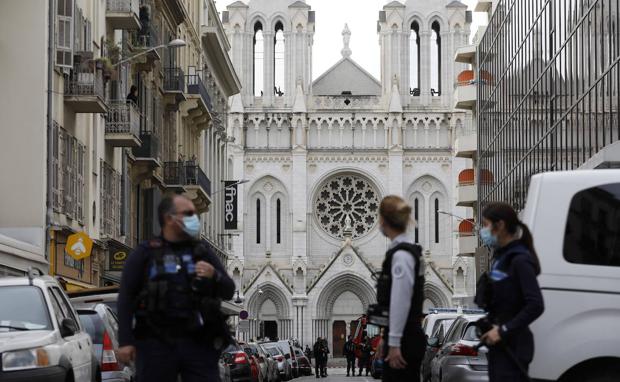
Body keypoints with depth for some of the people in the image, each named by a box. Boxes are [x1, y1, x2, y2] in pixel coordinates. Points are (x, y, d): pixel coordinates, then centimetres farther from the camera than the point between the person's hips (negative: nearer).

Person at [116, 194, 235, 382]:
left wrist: (214, 276, -11)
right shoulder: (145, 253, 7)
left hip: (198, 343, 2)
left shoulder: (203, 252, 16)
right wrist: (125, 341, -8)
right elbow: (126, 297, 1)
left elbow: (229, 291, 13)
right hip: (156, 344, -2)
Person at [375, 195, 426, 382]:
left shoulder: (401, 254, -15)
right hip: (404, 339, 10)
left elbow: (401, 302, -19)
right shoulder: (403, 250, 15)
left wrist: (394, 343, -19)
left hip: (404, 341, -10)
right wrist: (387, 340, 23)